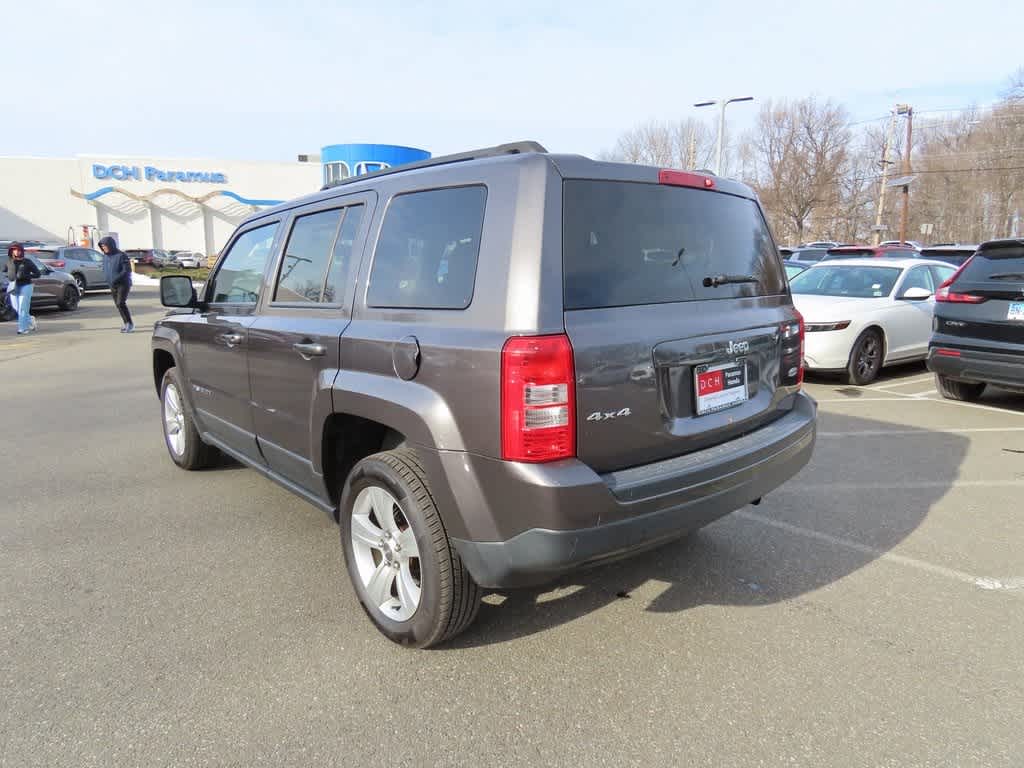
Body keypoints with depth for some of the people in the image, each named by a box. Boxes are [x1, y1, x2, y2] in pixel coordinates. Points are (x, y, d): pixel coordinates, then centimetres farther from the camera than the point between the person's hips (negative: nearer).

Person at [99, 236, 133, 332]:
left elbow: (127, 270, -18)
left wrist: (116, 279, -22)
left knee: (121, 303, -17)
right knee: (118, 305, 8)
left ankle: (130, 324, -10)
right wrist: (108, 280, 5)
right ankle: (126, 324, 18)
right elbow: (105, 269, 21)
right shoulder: (105, 256, 10)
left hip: (123, 283, -7)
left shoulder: (121, 255, -13)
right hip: (112, 285, 7)